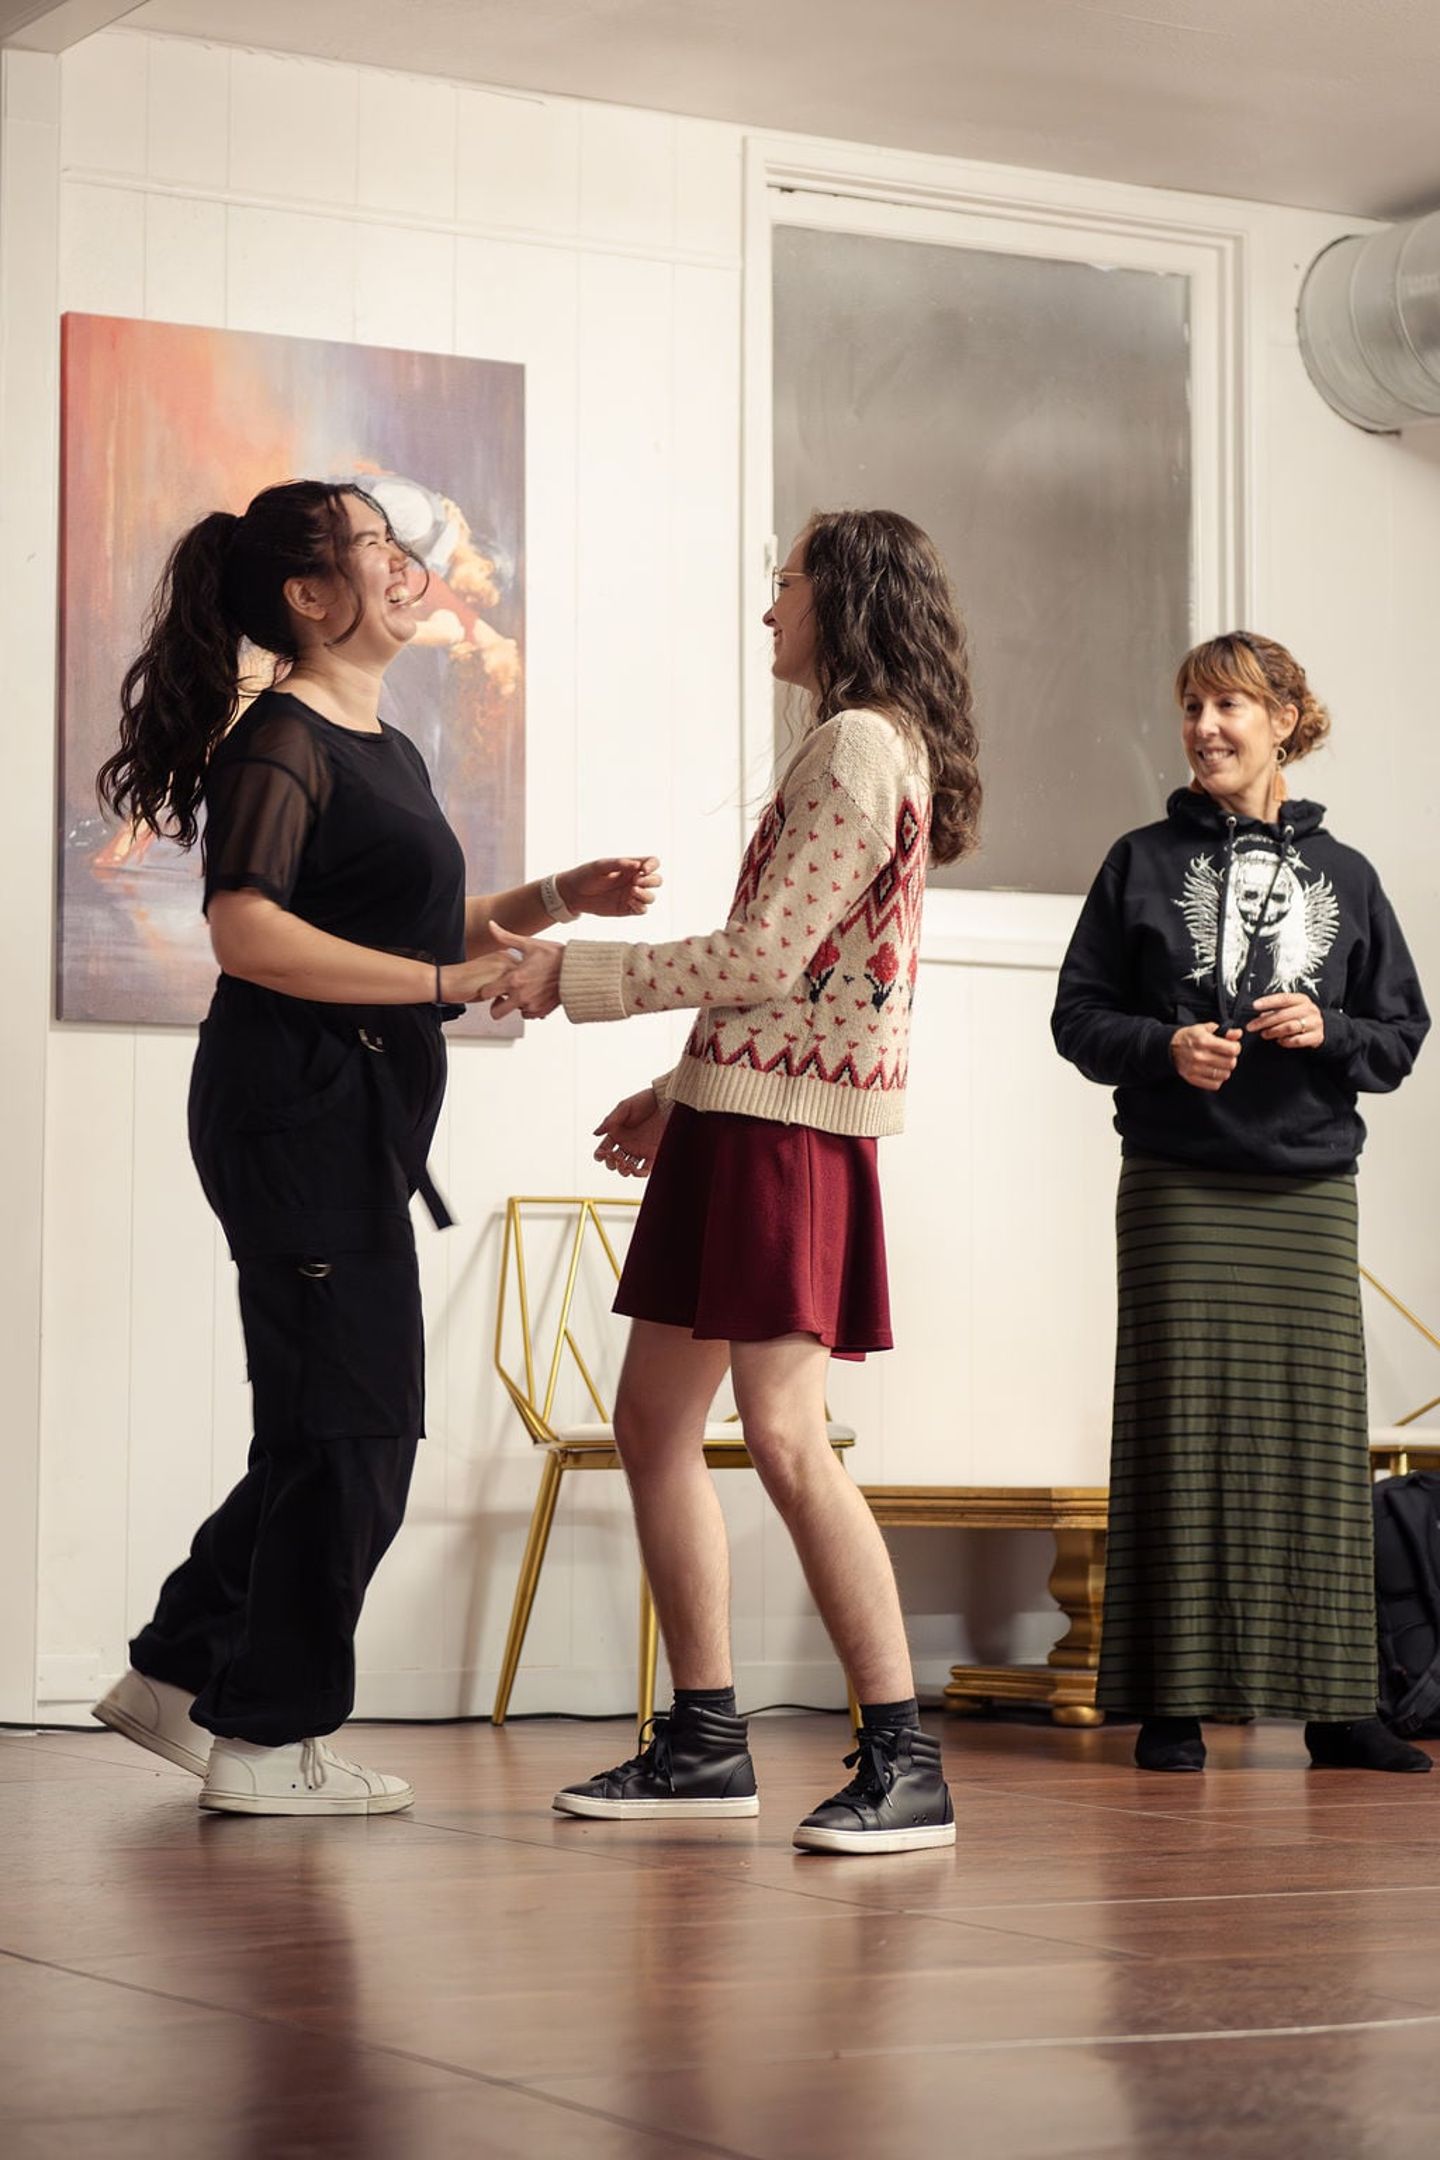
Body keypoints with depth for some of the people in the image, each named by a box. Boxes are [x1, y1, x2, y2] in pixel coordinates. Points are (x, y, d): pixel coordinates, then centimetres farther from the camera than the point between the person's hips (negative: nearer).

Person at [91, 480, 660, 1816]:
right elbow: (247, 930, -24)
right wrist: (453, 980, -25)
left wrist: (562, 897, 12)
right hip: (296, 1099, -10)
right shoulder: (281, 739, -12)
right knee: (349, 1427, -5)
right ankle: (268, 1739, 5)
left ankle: (180, 1674, 23)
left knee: (343, 1429, 13)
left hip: (360, 1116, 10)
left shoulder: (382, 750, 17)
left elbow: (412, 927, 25)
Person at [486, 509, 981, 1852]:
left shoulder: (861, 745, -11)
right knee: (653, 1417, 10)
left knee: (783, 1433, -15)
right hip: (735, 1114, 11)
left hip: (788, 1128, -11)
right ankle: (705, 1741, 15)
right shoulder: (869, 745, 21)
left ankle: (904, 1764, -13)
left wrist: (573, 973, -10)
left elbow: (768, 957, -17)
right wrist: (680, 1093, 22)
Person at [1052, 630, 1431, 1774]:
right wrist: (1163, 1047, -12)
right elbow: (1079, 1015, 6)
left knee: (1320, 1430, -1)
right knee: (1182, 1430, -4)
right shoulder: (1145, 862, 8)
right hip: (1180, 1189, -1)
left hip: (1311, 1189, 2)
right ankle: (1175, 1705, 0)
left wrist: (1329, 1031, -9)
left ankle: (1335, 1704, 5)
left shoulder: (1342, 876, 12)